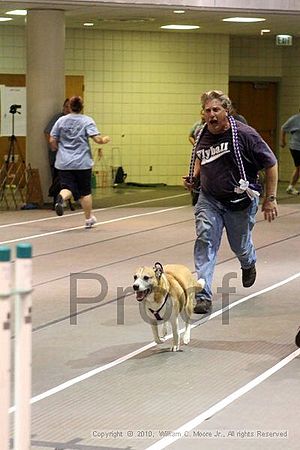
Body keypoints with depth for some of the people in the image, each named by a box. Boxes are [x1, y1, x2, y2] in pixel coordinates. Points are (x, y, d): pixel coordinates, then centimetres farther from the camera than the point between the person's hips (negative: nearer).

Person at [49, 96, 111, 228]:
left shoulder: (61, 120, 3)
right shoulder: (87, 121, -4)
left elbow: (52, 141, 4)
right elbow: (97, 139, -14)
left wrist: (56, 149, 23)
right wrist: (105, 139, 6)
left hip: (64, 163, 1)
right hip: (82, 163, -1)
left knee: (67, 188, 0)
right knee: (85, 191, 12)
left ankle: (61, 197, -36)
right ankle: (89, 219, 22)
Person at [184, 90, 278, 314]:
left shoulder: (244, 134, -19)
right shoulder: (203, 135, -3)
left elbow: (271, 164, -11)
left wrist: (271, 199, -11)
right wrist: (193, 177, 2)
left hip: (240, 201, -3)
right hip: (209, 198, 3)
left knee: (240, 245, 13)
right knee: (205, 239, -15)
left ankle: (249, 264, 54)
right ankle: (203, 296, -17)